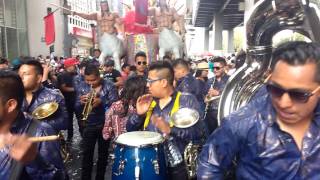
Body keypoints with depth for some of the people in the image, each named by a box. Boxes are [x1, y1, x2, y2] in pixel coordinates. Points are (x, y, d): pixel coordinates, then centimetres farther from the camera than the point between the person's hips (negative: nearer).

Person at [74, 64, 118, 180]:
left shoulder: (109, 86, -9)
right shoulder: (82, 87, -3)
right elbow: (77, 109, -2)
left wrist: (101, 102, -31)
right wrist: (81, 102, -24)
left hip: (105, 124, -1)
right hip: (88, 125, 1)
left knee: (103, 154, 13)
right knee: (87, 154, 5)